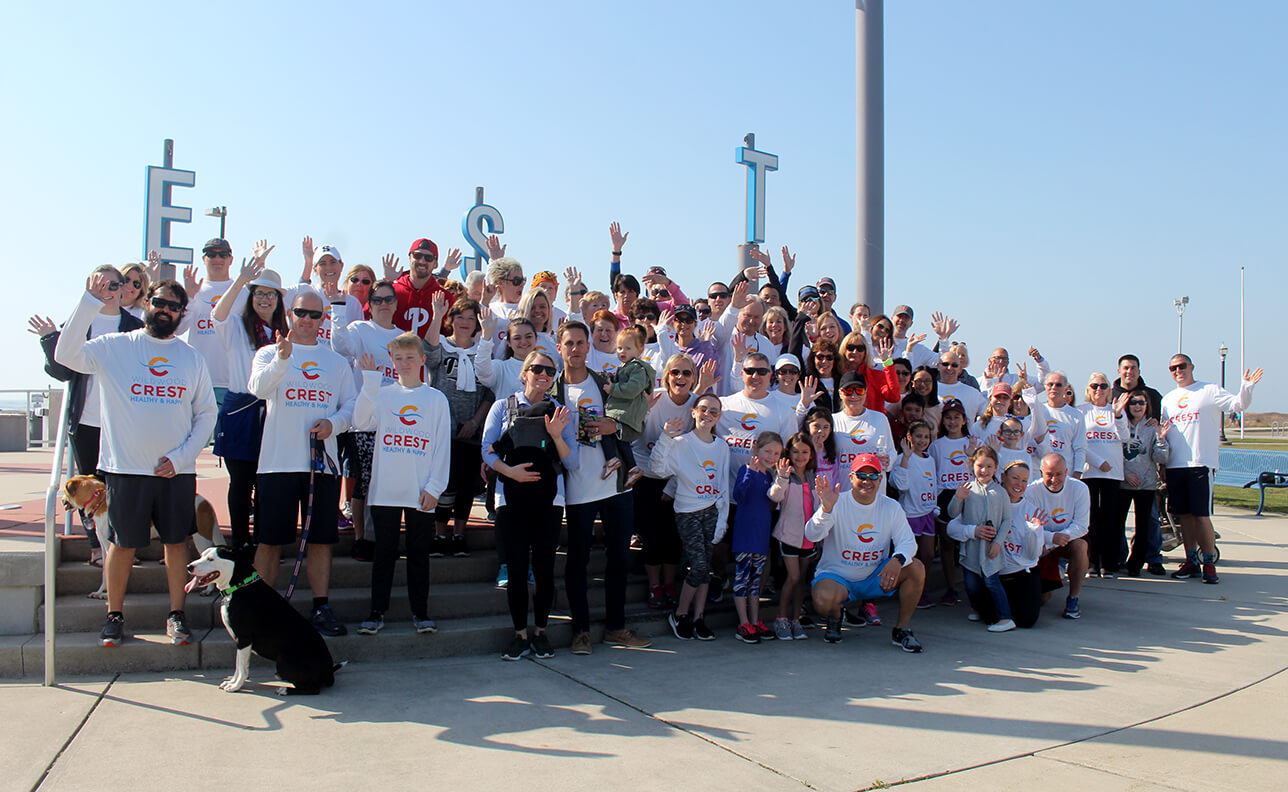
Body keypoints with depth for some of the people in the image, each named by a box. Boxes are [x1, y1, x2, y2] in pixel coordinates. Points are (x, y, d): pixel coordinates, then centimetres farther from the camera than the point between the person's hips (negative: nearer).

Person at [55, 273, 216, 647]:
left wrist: (181, 455, -4)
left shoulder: (192, 358, 7)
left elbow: (207, 413, 8)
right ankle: (114, 615, 22)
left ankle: (176, 615, 17)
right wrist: (91, 302, -20)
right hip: (126, 468, -2)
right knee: (123, 543, 6)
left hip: (177, 471, 2)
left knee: (176, 541, 7)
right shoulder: (114, 347, 2)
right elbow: (66, 354, -15)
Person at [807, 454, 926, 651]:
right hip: (837, 575, -3)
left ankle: (902, 629, -1)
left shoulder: (891, 507, -2)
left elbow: (908, 542, -6)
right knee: (823, 599, -35)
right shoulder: (838, 504, -13)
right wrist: (826, 509, -45)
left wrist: (898, 560, -30)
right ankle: (834, 618, 6)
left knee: (916, 568, -18)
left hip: (875, 578, 4)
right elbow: (812, 536, -26)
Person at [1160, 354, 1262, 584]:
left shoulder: (1210, 391, 2)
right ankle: (1191, 561, 18)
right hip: (1174, 465, 5)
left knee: (1201, 515, -6)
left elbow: (1237, 404, -9)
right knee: (1185, 515, 9)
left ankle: (1209, 563, 4)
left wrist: (1246, 387, -26)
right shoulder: (1167, 399, 17)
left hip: (1200, 464, -5)